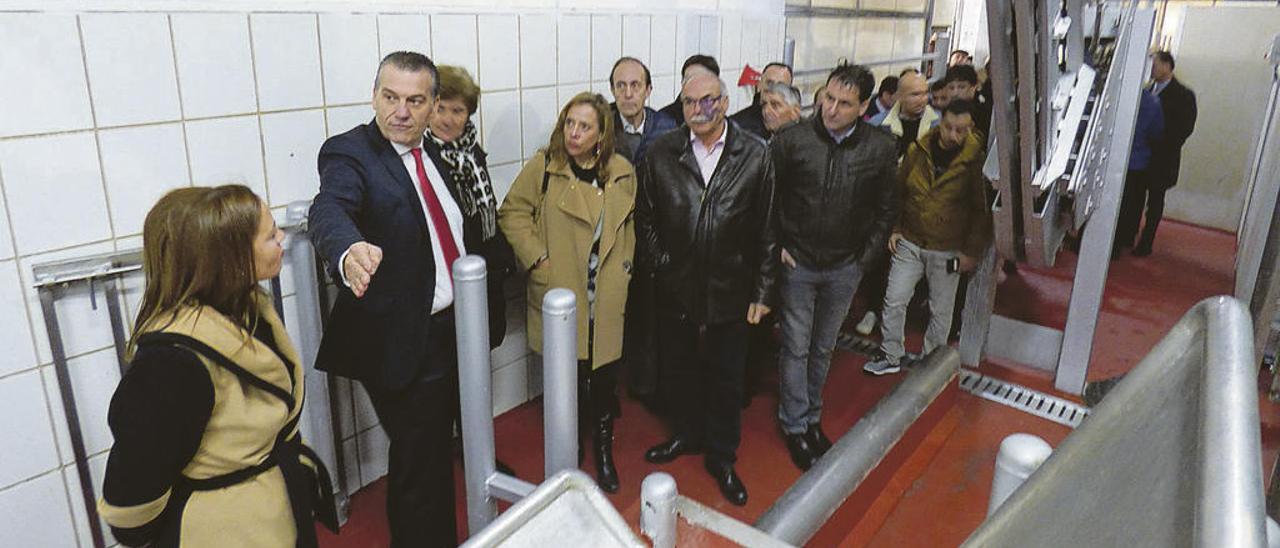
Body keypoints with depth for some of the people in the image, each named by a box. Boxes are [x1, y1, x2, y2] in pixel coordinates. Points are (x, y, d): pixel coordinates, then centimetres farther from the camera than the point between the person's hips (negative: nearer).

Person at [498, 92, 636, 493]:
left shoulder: (622, 172, 5)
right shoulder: (543, 166, -5)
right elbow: (512, 213, -5)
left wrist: (625, 266, 8)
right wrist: (537, 260, -12)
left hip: (607, 297, 2)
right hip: (560, 292, -2)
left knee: (605, 376, 9)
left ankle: (604, 451, 28)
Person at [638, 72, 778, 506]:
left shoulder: (755, 156, -7)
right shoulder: (662, 153, -3)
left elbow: (767, 230, -4)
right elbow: (645, 216, 5)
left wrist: (761, 292, -4)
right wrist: (659, 262, -4)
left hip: (730, 292, -1)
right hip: (676, 290, 2)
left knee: (726, 379, 12)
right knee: (679, 369, 18)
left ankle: (722, 457, 32)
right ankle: (687, 435, 43)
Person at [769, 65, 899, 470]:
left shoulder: (881, 149, -6)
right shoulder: (791, 140, -12)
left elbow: (886, 209, 6)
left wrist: (866, 254, 1)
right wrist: (775, 246, -5)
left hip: (845, 268, 2)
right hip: (797, 264, -2)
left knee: (823, 348, 17)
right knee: (796, 348, 6)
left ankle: (812, 418, 35)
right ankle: (795, 426, 23)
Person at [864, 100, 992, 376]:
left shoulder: (976, 161, -12)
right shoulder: (917, 151, -4)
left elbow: (982, 211, -6)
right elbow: (899, 190, 8)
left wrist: (972, 252, -8)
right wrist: (894, 229, 3)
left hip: (947, 251, -2)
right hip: (909, 242, 3)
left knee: (940, 311, 11)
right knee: (894, 300, 6)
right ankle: (890, 356, 22)